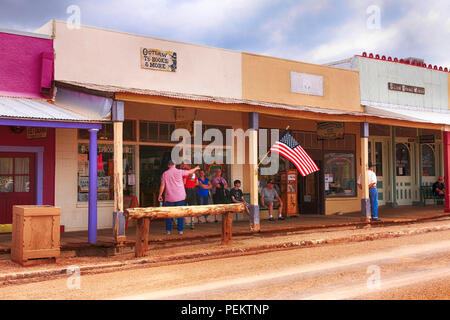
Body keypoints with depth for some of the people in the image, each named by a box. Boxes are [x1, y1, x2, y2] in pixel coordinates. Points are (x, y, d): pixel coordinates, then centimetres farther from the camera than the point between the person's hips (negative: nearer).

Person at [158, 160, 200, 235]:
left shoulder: (165, 174, 0)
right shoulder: (179, 172, -1)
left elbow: (162, 186, -1)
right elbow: (190, 172, 14)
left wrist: (160, 195, 9)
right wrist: (196, 168, 33)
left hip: (169, 198, 0)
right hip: (180, 197, 0)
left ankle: (168, 230, 8)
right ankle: (180, 230, 5)